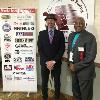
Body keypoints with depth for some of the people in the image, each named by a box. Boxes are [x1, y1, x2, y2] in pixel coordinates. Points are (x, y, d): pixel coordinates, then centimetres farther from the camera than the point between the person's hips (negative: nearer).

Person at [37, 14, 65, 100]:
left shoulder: (60, 33, 0)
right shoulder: (41, 33, 2)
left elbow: (62, 49, -4)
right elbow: (40, 49, -2)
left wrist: (53, 61, -13)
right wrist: (46, 61, -12)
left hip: (56, 63, 0)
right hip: (44, 63, 0)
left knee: (57, 83, 12)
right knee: (44, 83, 10)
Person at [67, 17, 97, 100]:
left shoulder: (90, 37, -16)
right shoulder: (71, 35, 7)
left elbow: (90, 56, -20)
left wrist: (76, 66, -17)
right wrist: (70, 63, 0)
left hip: (85, 71, -6)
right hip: (74, 68, 6)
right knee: (75, 91, 20)